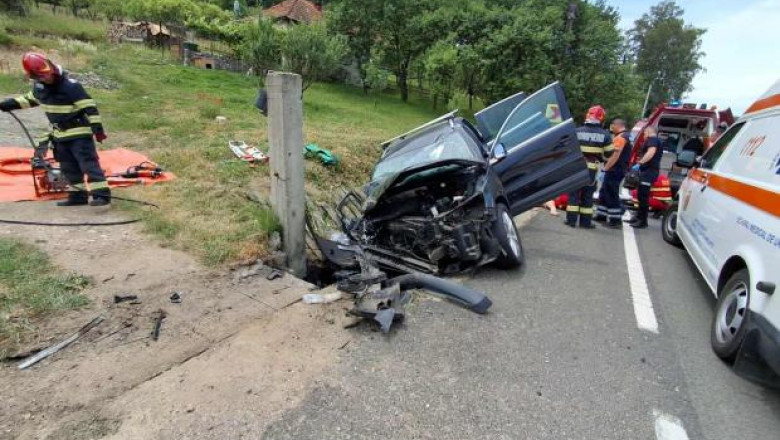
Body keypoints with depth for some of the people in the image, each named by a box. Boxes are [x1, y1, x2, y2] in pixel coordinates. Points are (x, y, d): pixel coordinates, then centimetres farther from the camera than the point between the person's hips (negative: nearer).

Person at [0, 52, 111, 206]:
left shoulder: (71, 86, -19)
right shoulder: (39, 86, 5)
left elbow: (89, 106, -22)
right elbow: (31, 98, 25)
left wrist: (97, 127, -27)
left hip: (79, 133, -8)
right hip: (60, 134, 8)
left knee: (89, 163, -16)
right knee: (69, 166, 11)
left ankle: (102, 194, -20)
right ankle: (78, 195, 19)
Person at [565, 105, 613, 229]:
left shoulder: (577, 131, -3)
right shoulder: (605, 134, -2)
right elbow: (609, 154, 2)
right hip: (592, 168, 0)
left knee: (574, 193, 6)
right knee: (588, 195, 7)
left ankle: (571, 219, 4)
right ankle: (585, 222, 11)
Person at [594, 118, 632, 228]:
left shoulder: (621, 137, -14)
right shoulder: (624, 136, 21)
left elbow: (615, 155, -22)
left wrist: (606, 167, -19)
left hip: (614, 170, -11)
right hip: (616, 170, 11)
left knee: (611, 195, -8)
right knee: (604, 192, 17)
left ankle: (616, 220, -6)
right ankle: (601, 215, 25)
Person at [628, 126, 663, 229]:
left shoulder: (652, 139, -7)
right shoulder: (655, 141, 25)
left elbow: (651, 152, -23)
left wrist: (639, 163, -26)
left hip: (649, 171, -11)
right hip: (648, 171, 11)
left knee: (643, 195, -12)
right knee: (641, 195, 17)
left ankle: (643, 221, -11)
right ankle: (639, 217, 27)